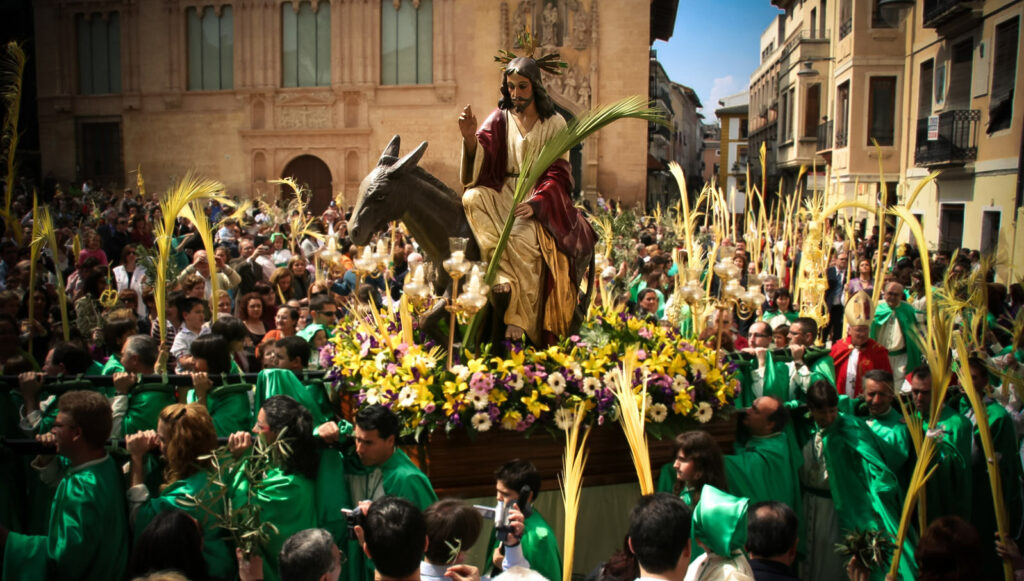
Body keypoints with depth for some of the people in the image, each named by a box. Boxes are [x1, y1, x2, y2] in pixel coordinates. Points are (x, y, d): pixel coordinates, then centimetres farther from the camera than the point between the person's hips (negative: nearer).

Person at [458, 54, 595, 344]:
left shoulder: (554, 123, 2)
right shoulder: (500, 118, 7)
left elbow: (558, 173, -5)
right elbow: (482, 163, -5)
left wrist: (535, 203, -23)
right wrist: (470, 138, -27)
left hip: (541, 198, -3)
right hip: (503, 192, 3)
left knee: (521, 239, -32)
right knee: (471, 198, -29)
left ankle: (520, 320, -22)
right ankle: (504, 275, -33)